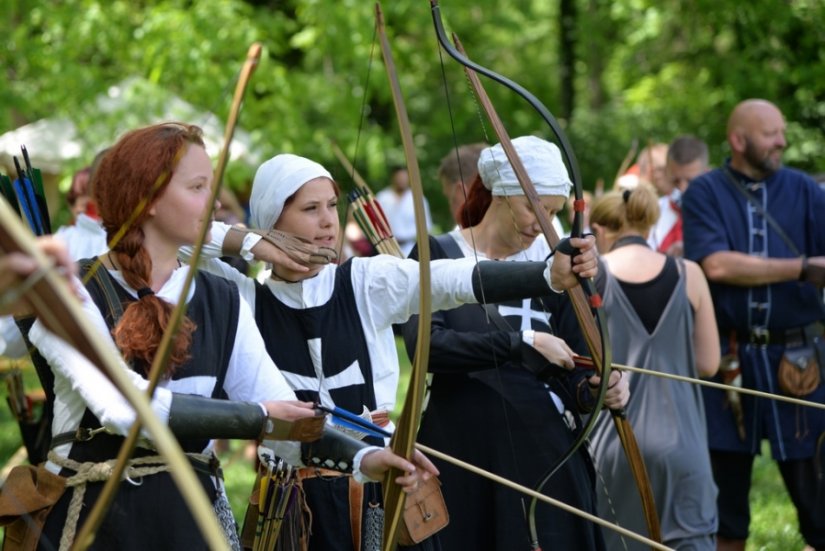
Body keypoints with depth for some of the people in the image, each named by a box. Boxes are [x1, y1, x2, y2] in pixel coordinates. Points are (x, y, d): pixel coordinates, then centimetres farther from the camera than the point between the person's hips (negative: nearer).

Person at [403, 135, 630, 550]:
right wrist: (523, 341, -22)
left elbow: (575, 373, 6)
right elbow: (424, 345, -18)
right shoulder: (438, 256, -2)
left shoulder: (556, 264, 7)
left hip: (545, 450, 2)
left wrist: (595, 390, -17)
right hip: (461, 451, -2)